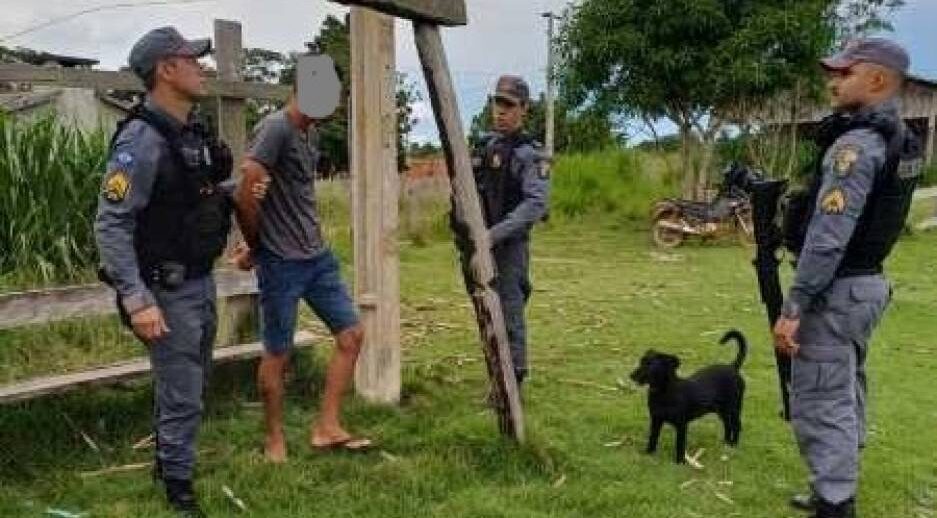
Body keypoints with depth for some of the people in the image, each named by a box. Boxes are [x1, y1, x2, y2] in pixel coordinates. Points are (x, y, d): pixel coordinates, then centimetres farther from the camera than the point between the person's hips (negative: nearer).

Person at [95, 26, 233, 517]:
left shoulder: (192, 132, 6)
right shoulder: (141, 141, -20)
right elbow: (110, 226, -22)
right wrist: (137, 301, -26)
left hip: (201, 281, 9)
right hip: (167, 291, -8)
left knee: (190, 384, 22)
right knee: (182, 396, 3)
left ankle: (167, 458, 42)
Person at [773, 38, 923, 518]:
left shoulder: (856, 144, -20)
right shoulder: (900, 140, 10)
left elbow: (828, 237, -26)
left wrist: (793, 306, -24)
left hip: (836, 290, -10)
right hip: (866, 283, 10)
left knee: (819, 404, -4)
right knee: (845, 394, 19)